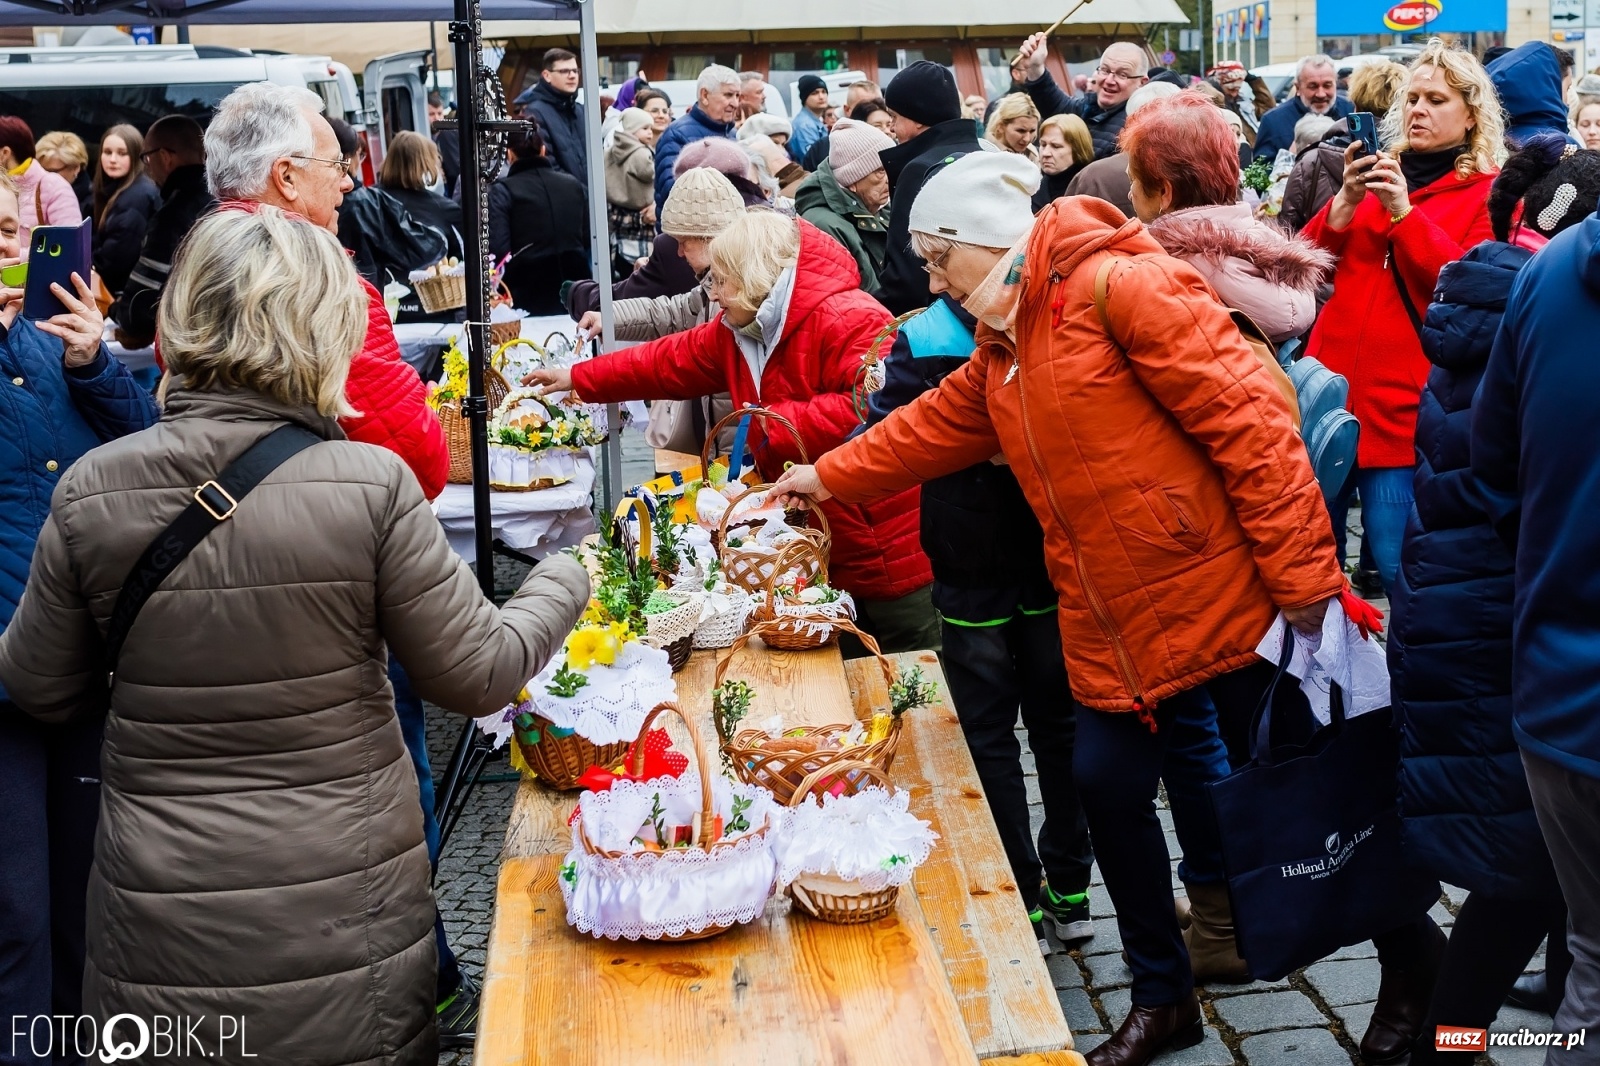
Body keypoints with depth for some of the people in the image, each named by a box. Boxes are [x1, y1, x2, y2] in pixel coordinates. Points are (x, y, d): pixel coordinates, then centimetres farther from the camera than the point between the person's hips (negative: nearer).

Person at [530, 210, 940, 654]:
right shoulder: (737, 333, 10)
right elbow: (669, 362, 21)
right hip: (817, 556, 9)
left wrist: (780, 423, -23)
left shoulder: (848, 321, -19)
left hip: (890, 557, -9)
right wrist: (577, 379, 25)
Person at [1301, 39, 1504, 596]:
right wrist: (1346, 202, -10)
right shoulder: (1377, 170, 14)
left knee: (1398, 567, -3)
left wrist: (1404, 212, -17)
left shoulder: (1489, 193, 3)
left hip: (1401, 404, -4)